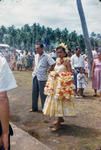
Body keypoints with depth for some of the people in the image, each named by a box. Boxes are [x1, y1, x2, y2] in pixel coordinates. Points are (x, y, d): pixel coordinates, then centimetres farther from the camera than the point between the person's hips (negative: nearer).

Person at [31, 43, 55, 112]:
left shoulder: (47, 56, -14)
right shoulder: (36, 56, 9)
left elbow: (53, 64, -20)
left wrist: (48, 70, -13)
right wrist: (34, 70, 14)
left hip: (42, 77, -7)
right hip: (35, 76, 7)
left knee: (42, 93, 1)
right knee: (34, 92, 13)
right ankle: (34, 107, 26)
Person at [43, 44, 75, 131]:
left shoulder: (66, 61, -10)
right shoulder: (57, 61, 10)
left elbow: (70, 74, -15)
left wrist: (60, 75, -17)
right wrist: (53, 74, -1)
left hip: (62, 84, -7)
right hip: (55, 83, 7)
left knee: (60, 101, -5)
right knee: (55, 101, 13)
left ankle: (58, 123, 2)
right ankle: (60, 118, 30)